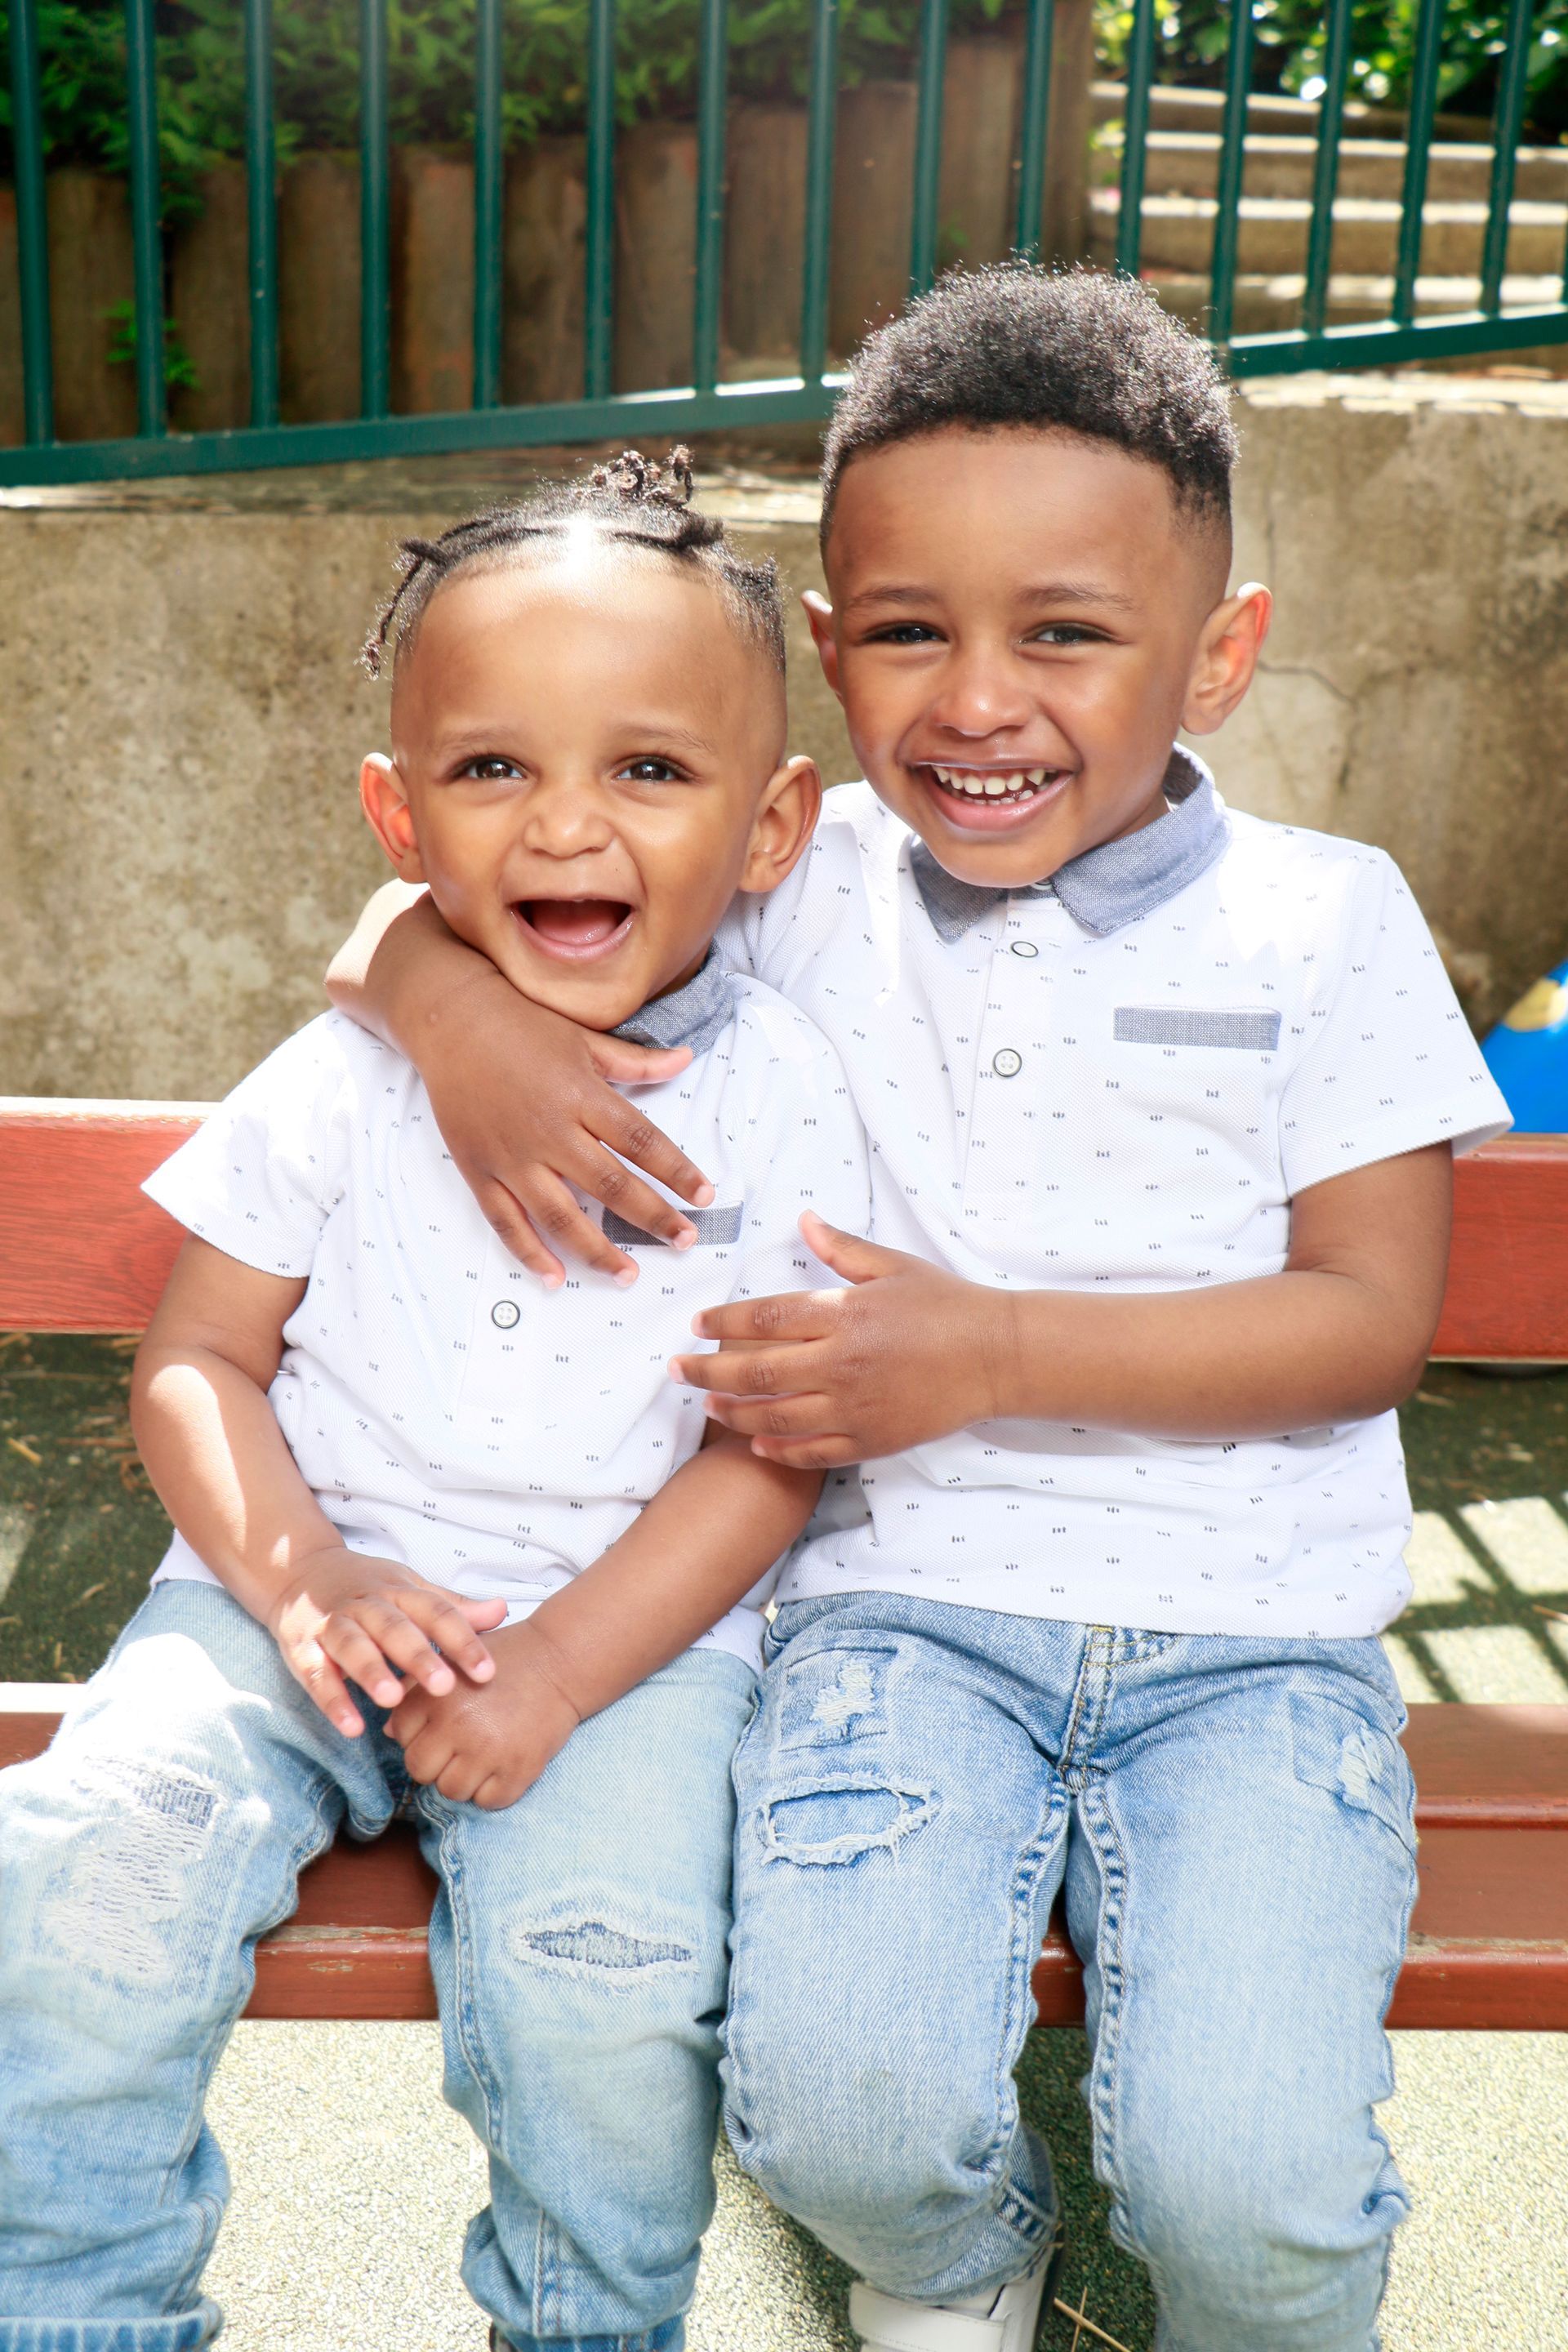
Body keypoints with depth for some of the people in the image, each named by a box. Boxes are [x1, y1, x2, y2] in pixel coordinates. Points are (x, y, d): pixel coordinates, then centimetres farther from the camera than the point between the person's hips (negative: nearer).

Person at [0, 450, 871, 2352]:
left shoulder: (782, 1102, -3)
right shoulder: (348, 1077, 1)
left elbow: (770, 1449, -5)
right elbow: (197, 1359, 3)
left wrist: (557, 1666, -16)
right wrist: (305, 1577, -15)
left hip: (633, 1629, -1)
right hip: (313, 1597, 2)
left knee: (605, 1964, -25)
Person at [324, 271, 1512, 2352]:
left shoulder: (1322, 919, 1)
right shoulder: (801, 890, 5)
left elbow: (1374, 1319, -4)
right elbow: (413, 905, 11)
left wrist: (997, 1350, -16)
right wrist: (454, 1005, -14)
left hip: (1252, 1627, 0)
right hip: (910, 1596, 1)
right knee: (838, 2113, -21)